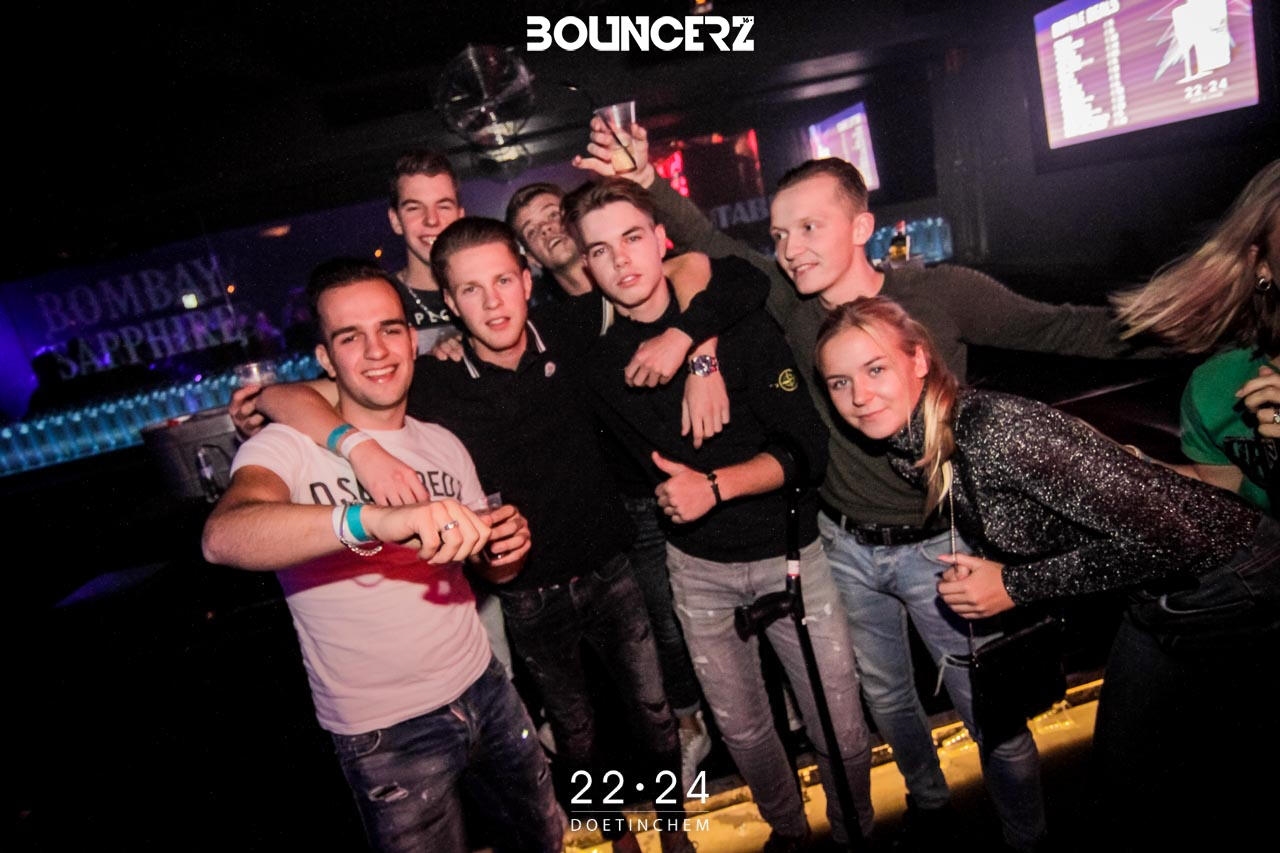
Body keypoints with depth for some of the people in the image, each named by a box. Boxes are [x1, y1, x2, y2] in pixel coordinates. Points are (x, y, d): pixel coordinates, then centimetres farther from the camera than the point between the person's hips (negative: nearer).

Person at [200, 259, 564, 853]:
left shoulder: (444, 444, 4)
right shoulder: (287, 447, -13)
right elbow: (221, 537, -35)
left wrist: (508, 547, -12)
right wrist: (373, 519, -51)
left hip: (485, 693, 5)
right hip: (385, 735, -5)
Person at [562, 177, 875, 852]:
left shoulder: (733, 315, -11)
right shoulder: (602, 370, -3)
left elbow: (806, 450, -16)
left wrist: (715, 486, -25)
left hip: (792, 552, -2)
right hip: (698, 568, 3)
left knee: (843, 730, 7)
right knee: (743, 730, 17)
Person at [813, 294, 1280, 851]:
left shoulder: (994, 429, -33)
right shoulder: (908, 453, -8)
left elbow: (1167, 538, -30)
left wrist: (1015, 587, -24)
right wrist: (978, 574, -8)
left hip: (1233, 582, -7)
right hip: (1155, 597, 7)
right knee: (1122, 771, 20)